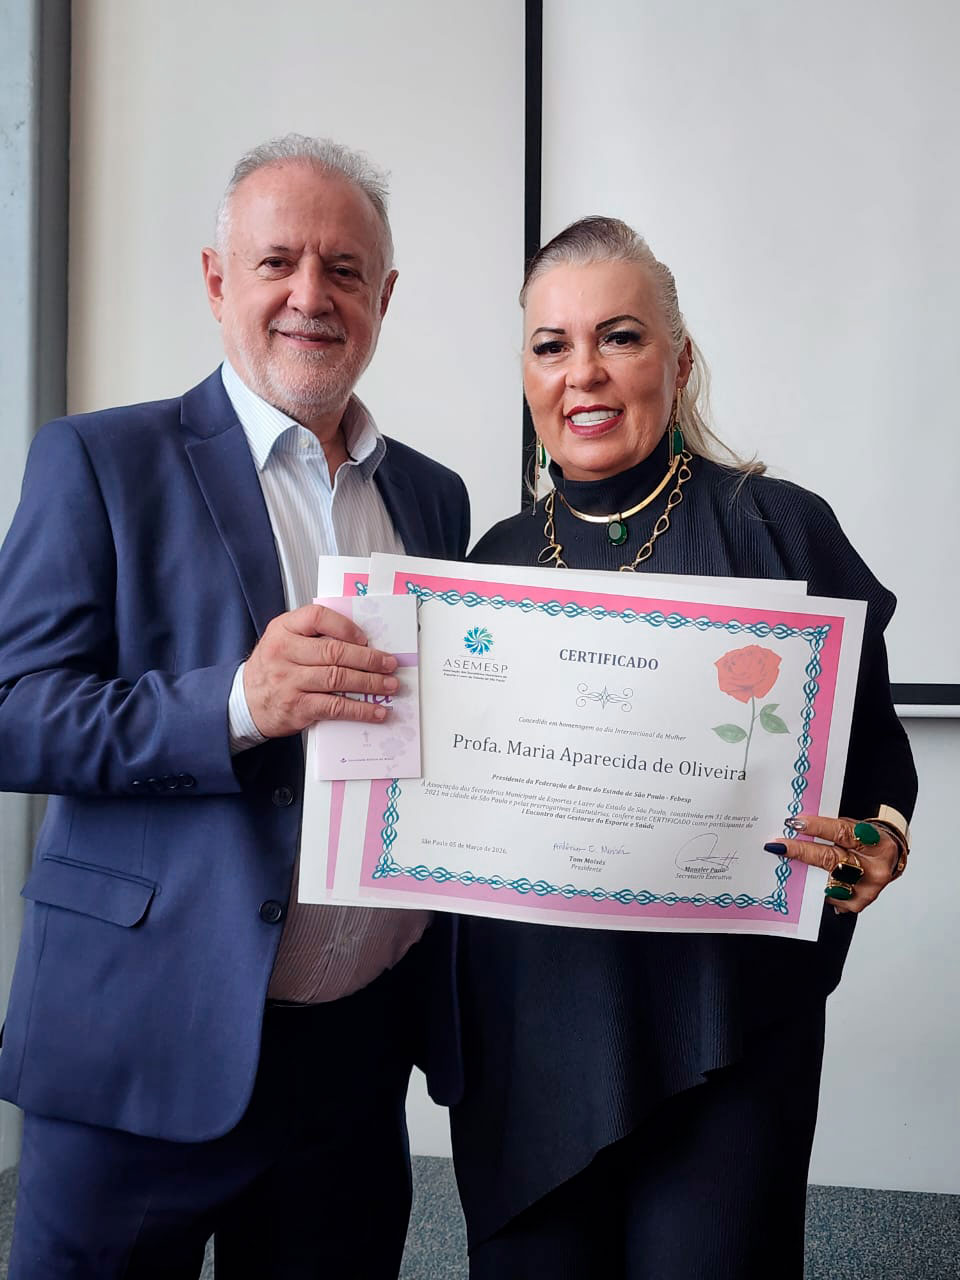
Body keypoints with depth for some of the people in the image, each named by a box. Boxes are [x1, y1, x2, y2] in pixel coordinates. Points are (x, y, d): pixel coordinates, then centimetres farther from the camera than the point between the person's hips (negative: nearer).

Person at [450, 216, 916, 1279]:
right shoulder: (498, 557, 8)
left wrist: (880, 843, -20)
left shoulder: (777, 527, -4)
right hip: (524, 1024, 4)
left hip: (720, 1025, -3)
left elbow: (872, 744, -1)